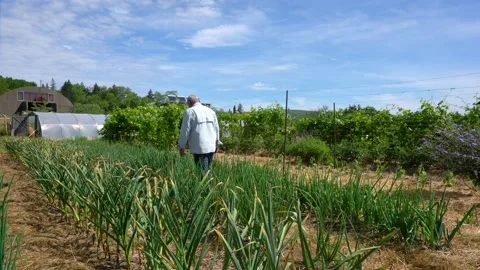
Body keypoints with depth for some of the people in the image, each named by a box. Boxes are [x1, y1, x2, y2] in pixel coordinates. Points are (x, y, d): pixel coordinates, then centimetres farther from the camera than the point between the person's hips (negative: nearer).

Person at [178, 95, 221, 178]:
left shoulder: (190, 112, -3)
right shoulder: (211, 111, 14)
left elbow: (185, 130, -6)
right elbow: (216, 128, 17)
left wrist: (181, 146, 2)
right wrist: (217, 143, 25)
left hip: (199, 147, -5)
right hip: (211, 146, 5)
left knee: (203, 171, -4)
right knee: (208, 169, 14)